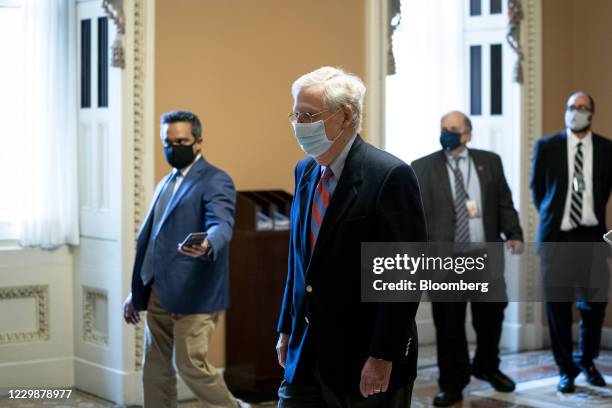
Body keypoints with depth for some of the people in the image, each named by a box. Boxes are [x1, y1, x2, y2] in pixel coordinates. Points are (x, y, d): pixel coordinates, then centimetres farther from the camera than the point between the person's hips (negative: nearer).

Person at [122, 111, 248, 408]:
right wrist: (137, 291, 22)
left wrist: (207, 246, -47)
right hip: (158, 294, 8)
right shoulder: (166, 183, 18)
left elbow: (221, 225, -24)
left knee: (191, 365, -7)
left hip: (193, 294, -8)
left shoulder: (216, 181, -7)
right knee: (154, 369, 10)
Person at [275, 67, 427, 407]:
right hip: (305, 356, 6)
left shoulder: (390, 175, -15)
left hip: (366, 362, -6)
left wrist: (383, 356, -18)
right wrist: (287, 329, 14)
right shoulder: (305, 171, 9)